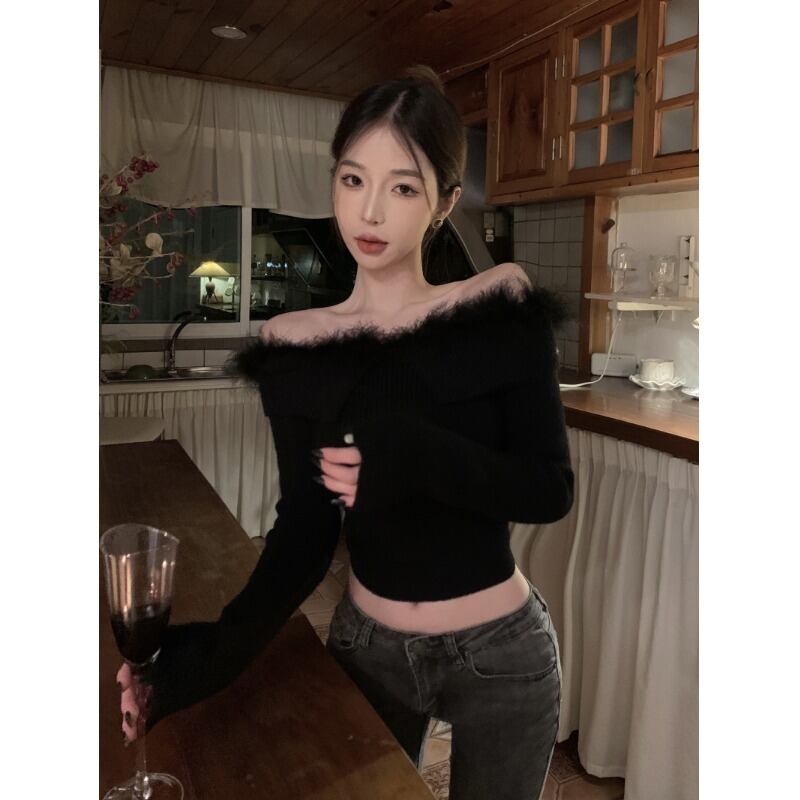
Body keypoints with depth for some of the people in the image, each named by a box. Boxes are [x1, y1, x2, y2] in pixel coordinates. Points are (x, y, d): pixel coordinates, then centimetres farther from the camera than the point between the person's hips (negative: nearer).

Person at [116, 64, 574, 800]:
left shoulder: (502, 314, -12)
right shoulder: (298, 350, -8)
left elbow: (550, 489, -14)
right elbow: (305, 532, -8)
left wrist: (409, 460, -28)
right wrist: (211, 651, -21)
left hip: (500, 653, -1)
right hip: (368, 646, 2)